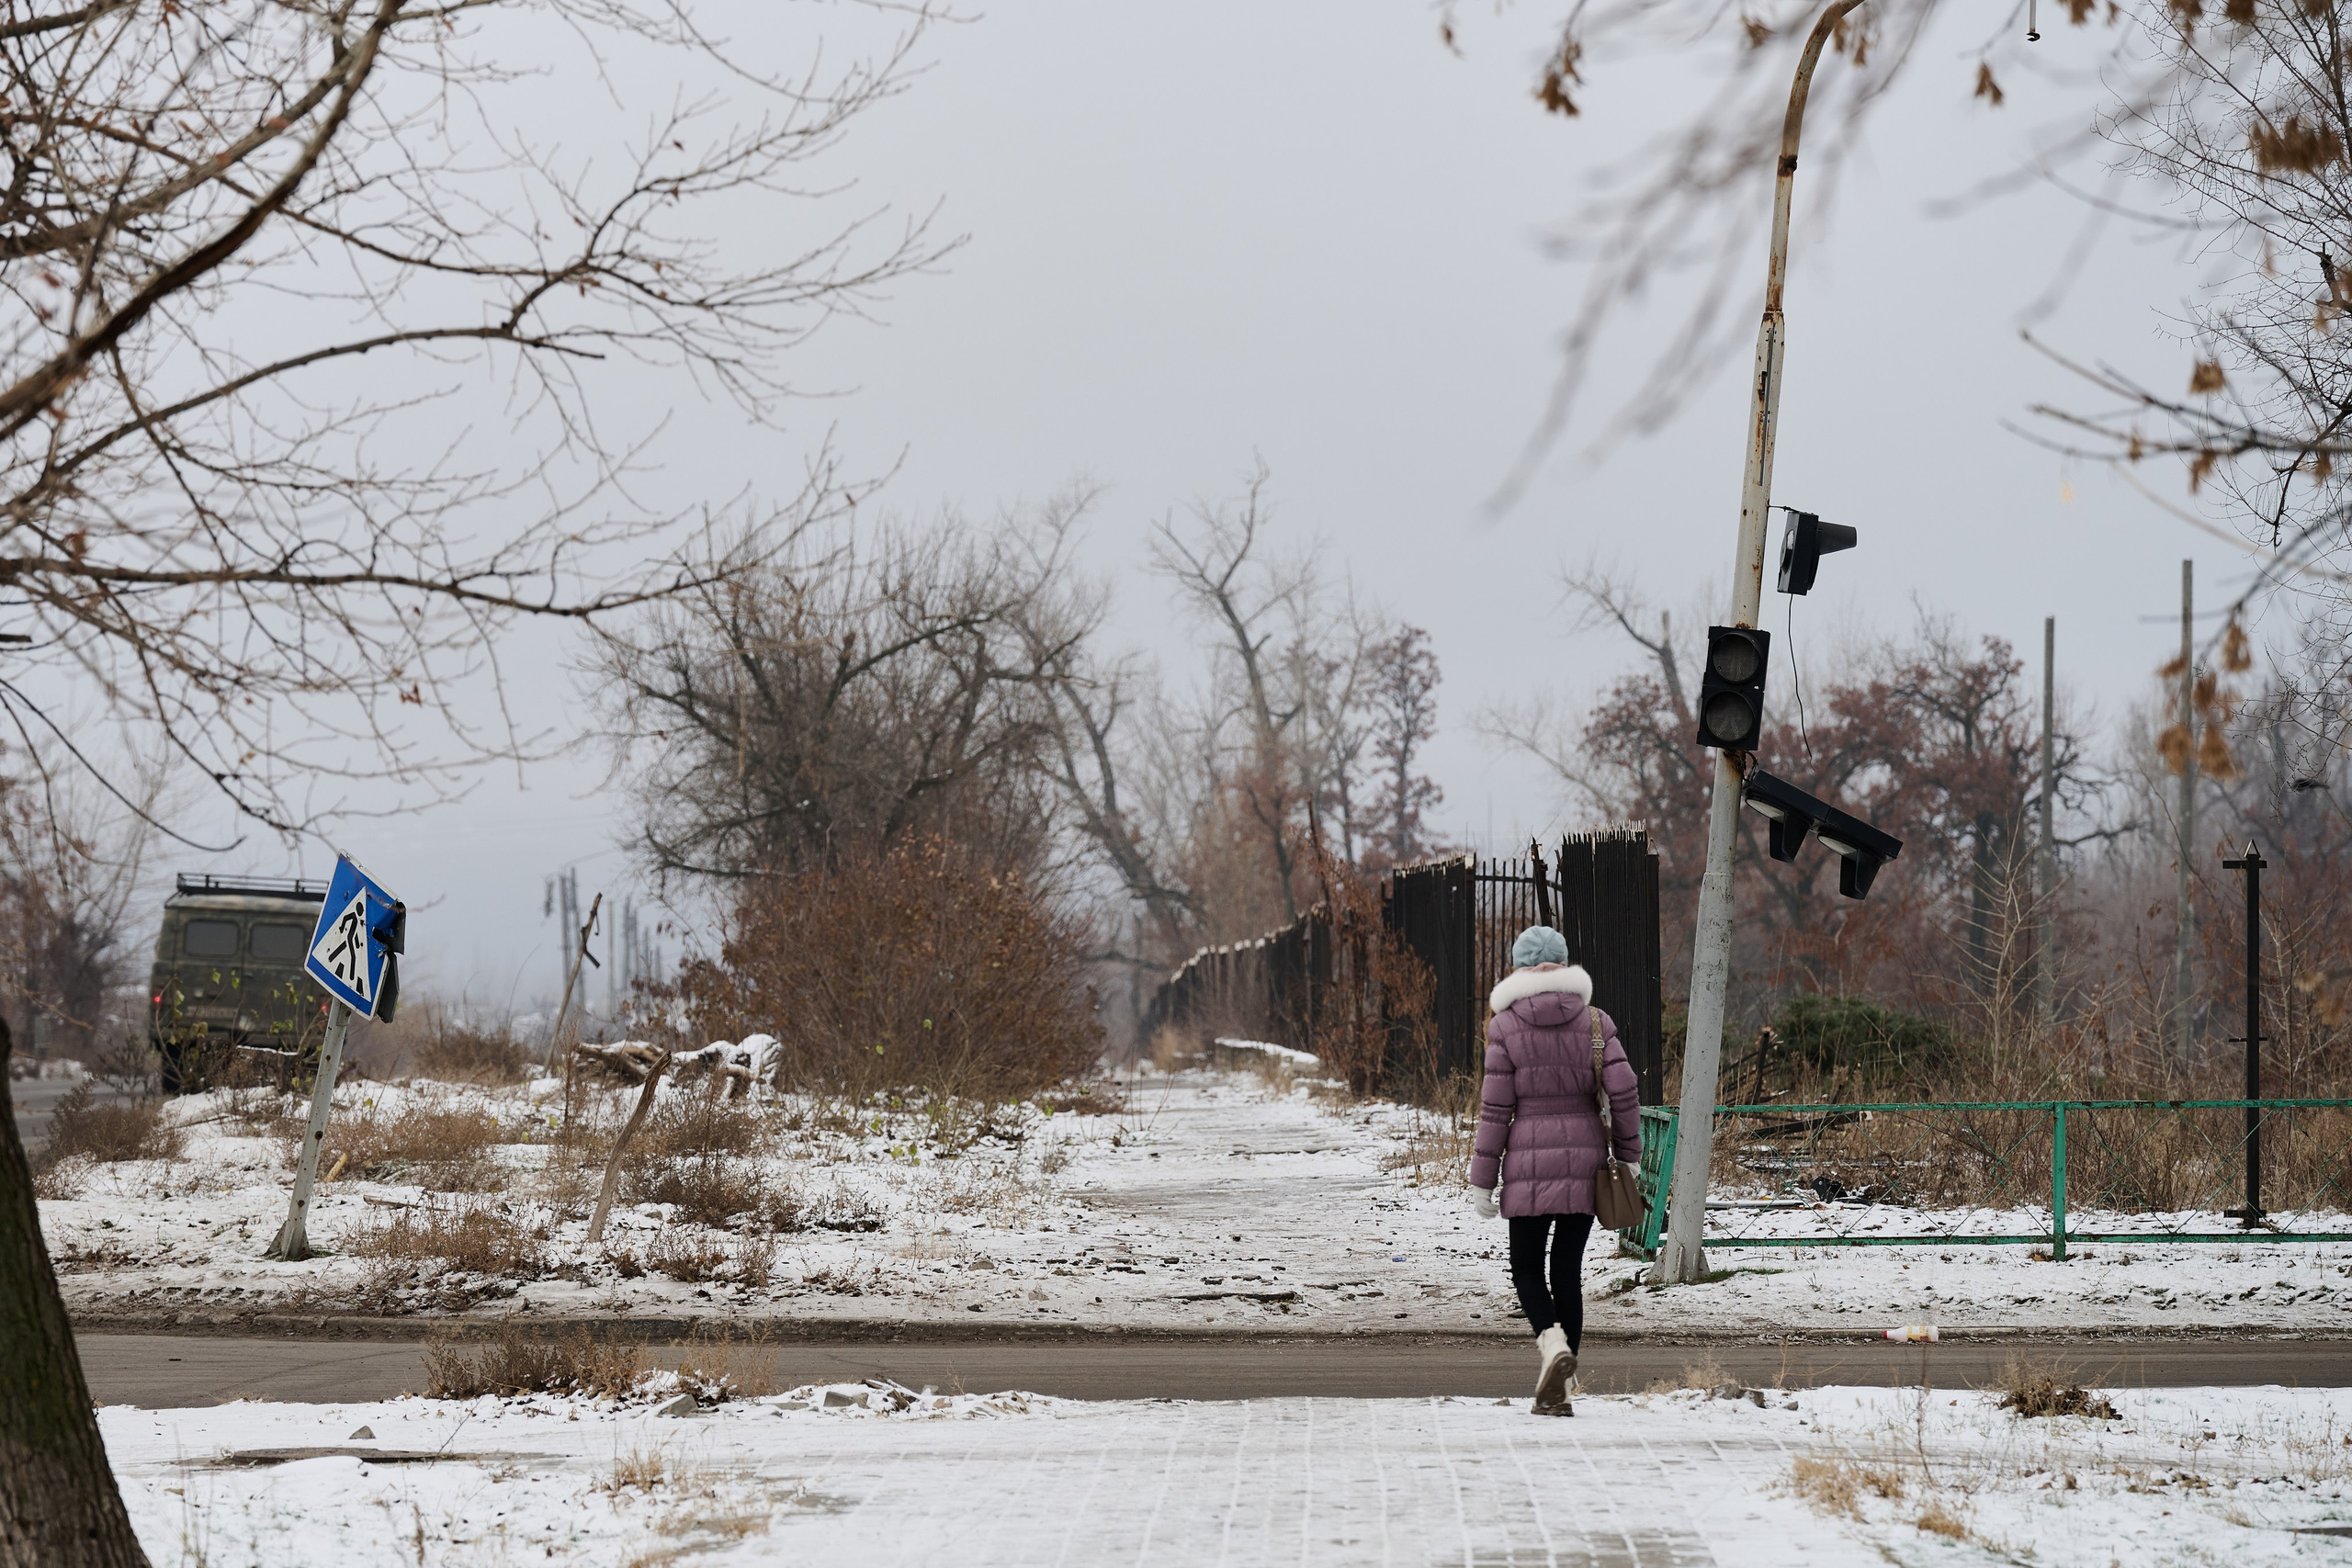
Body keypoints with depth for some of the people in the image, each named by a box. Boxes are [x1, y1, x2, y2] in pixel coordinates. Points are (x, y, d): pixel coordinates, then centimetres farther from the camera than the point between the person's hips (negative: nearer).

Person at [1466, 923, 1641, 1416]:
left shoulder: (1505, 1025, -4)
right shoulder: (1594, 1019, 2)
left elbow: (1495, 1109, -5)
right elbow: (1624, 1088, -5)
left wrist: (1481, 1181, -1)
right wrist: (1629, 1154, 6)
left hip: (1529, 1160, -2)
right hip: (1584, 1158, 2)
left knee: (1527, 1269, 11)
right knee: (1567, 1272, 9)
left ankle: (1553, 1341, -20)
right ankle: (1555, 1392, 7)